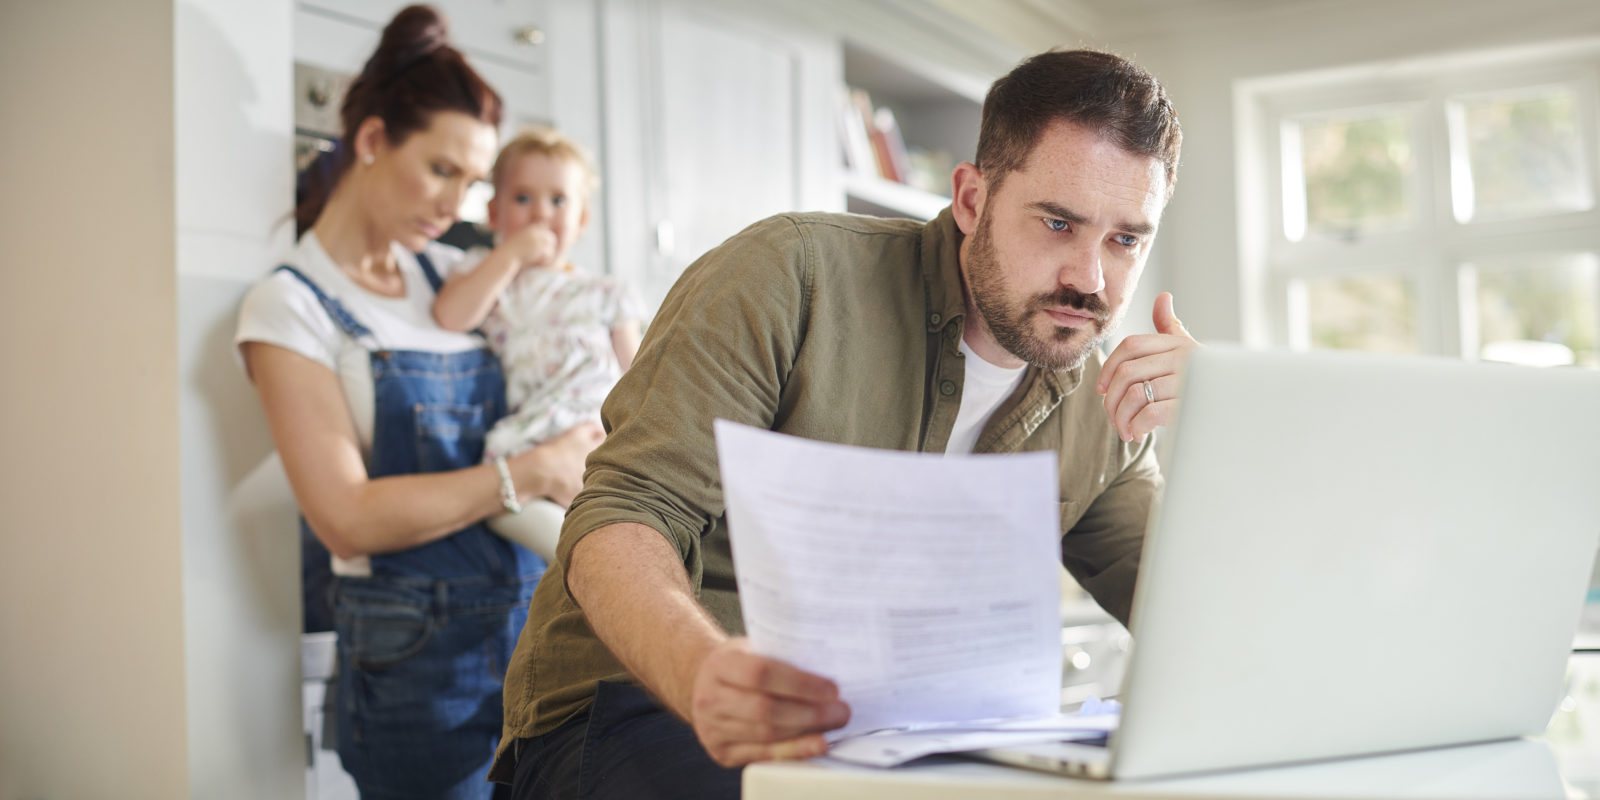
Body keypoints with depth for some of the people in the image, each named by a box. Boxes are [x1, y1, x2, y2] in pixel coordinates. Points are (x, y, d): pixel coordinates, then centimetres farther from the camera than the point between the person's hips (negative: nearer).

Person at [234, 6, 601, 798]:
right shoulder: (291, 307, -6)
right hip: (418, 653, -5)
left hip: (536, 611, 5)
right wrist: (529, 474, -15)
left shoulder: (454, 275, 11)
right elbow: (348, 517, -16)